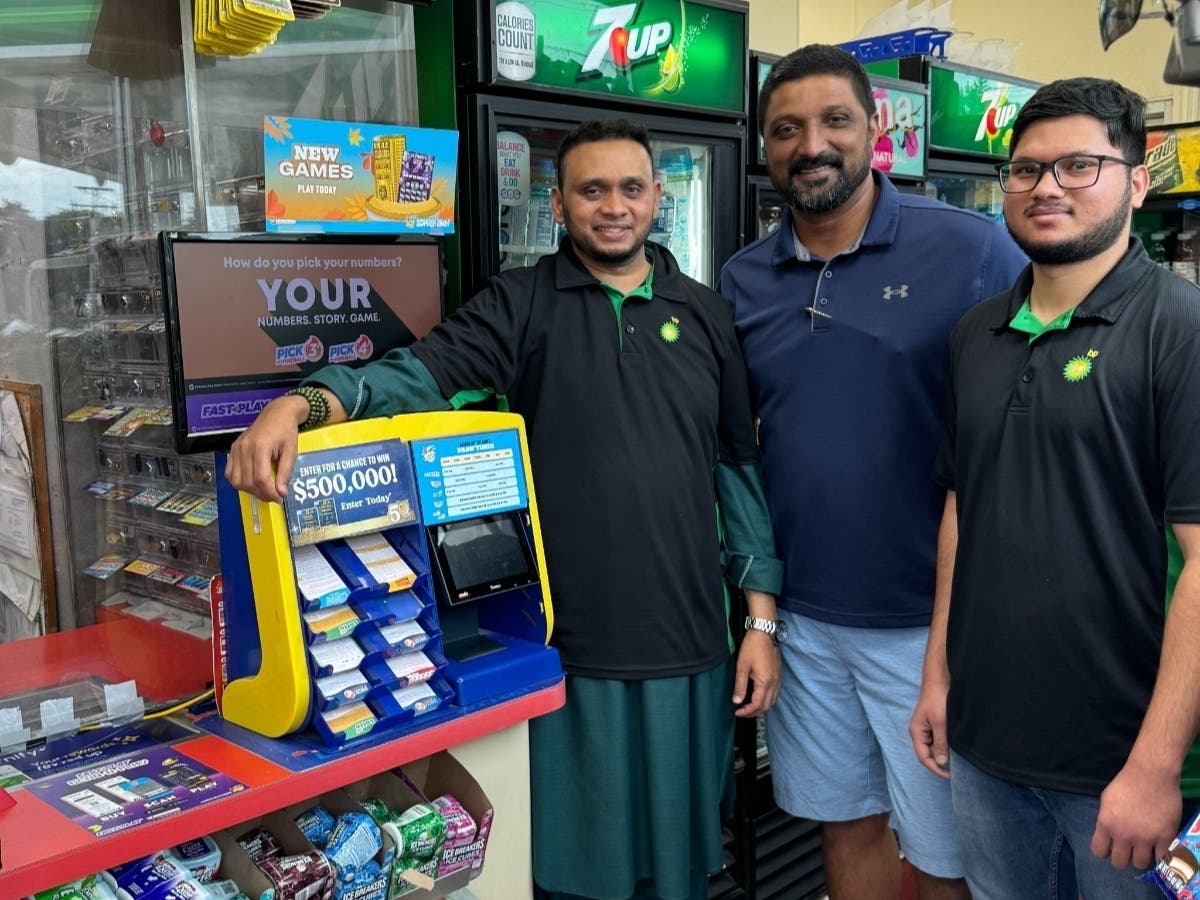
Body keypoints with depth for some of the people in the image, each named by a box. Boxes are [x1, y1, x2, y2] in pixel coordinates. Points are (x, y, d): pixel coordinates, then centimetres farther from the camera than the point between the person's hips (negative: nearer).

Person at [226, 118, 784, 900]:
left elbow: (740, 467, 8)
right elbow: (420, 372, -15)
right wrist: (305, 403, -36)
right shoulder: (521, 306, 0)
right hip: (569, 647, -2)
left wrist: (762, 617, 5)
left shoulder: (707, 316, 7)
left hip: (688, 644, 3)